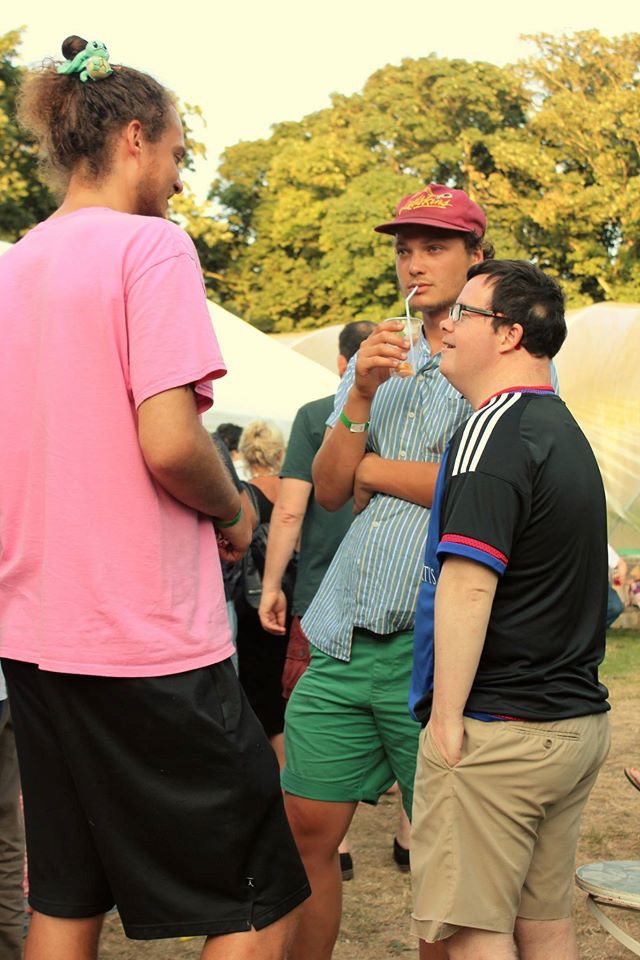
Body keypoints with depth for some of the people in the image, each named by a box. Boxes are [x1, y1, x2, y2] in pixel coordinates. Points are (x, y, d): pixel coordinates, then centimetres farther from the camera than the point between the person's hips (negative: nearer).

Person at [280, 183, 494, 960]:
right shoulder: (377, 358, 18)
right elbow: (328, 490, 11)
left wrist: (370, 470, -1)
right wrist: (362, 396, -5)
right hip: (343, 638, 5)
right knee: (304, 832, 7)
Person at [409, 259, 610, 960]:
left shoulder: (494, 430, -14)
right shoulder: (566, 431, 16)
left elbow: (468, 583, -22)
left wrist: (446, 719, -18)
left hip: (496, 730, -9)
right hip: (577, 722, 10)